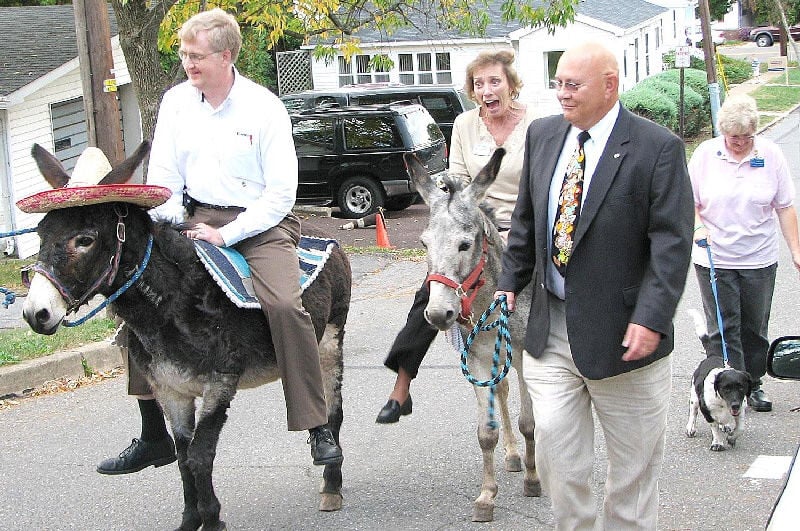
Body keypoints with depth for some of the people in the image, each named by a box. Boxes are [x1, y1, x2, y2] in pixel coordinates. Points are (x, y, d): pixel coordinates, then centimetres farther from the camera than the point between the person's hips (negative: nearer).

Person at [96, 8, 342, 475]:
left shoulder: (265, 107, -8)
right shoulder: (177, 102, 5)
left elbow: (281, 193, -10)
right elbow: (164, 178, 11)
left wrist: (226, 235, -17)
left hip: (261, 222, -5)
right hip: (200, 218, 5)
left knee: (284, 304, -30)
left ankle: (319, 428, -18)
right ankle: (154, 438, 3)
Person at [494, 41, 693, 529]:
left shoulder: (658, 147, -11)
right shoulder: (543, 135, 7)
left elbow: (673, 242, -15)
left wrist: (651, 318, -22)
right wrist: (511, 282, 12)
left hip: (621, 335, -4)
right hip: (550, 327, 4)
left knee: (633, 464, 10)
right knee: (555, 455, 4)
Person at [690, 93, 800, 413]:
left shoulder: (770, 155, 0)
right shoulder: (705, 154, -3)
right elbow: (689, 202, 2)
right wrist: (697, 225, -19)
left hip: (759, 260, 1)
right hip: (714, 259, -1)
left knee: (755, 328, 11)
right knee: (723, 330, -2)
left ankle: (753, 385, 26)